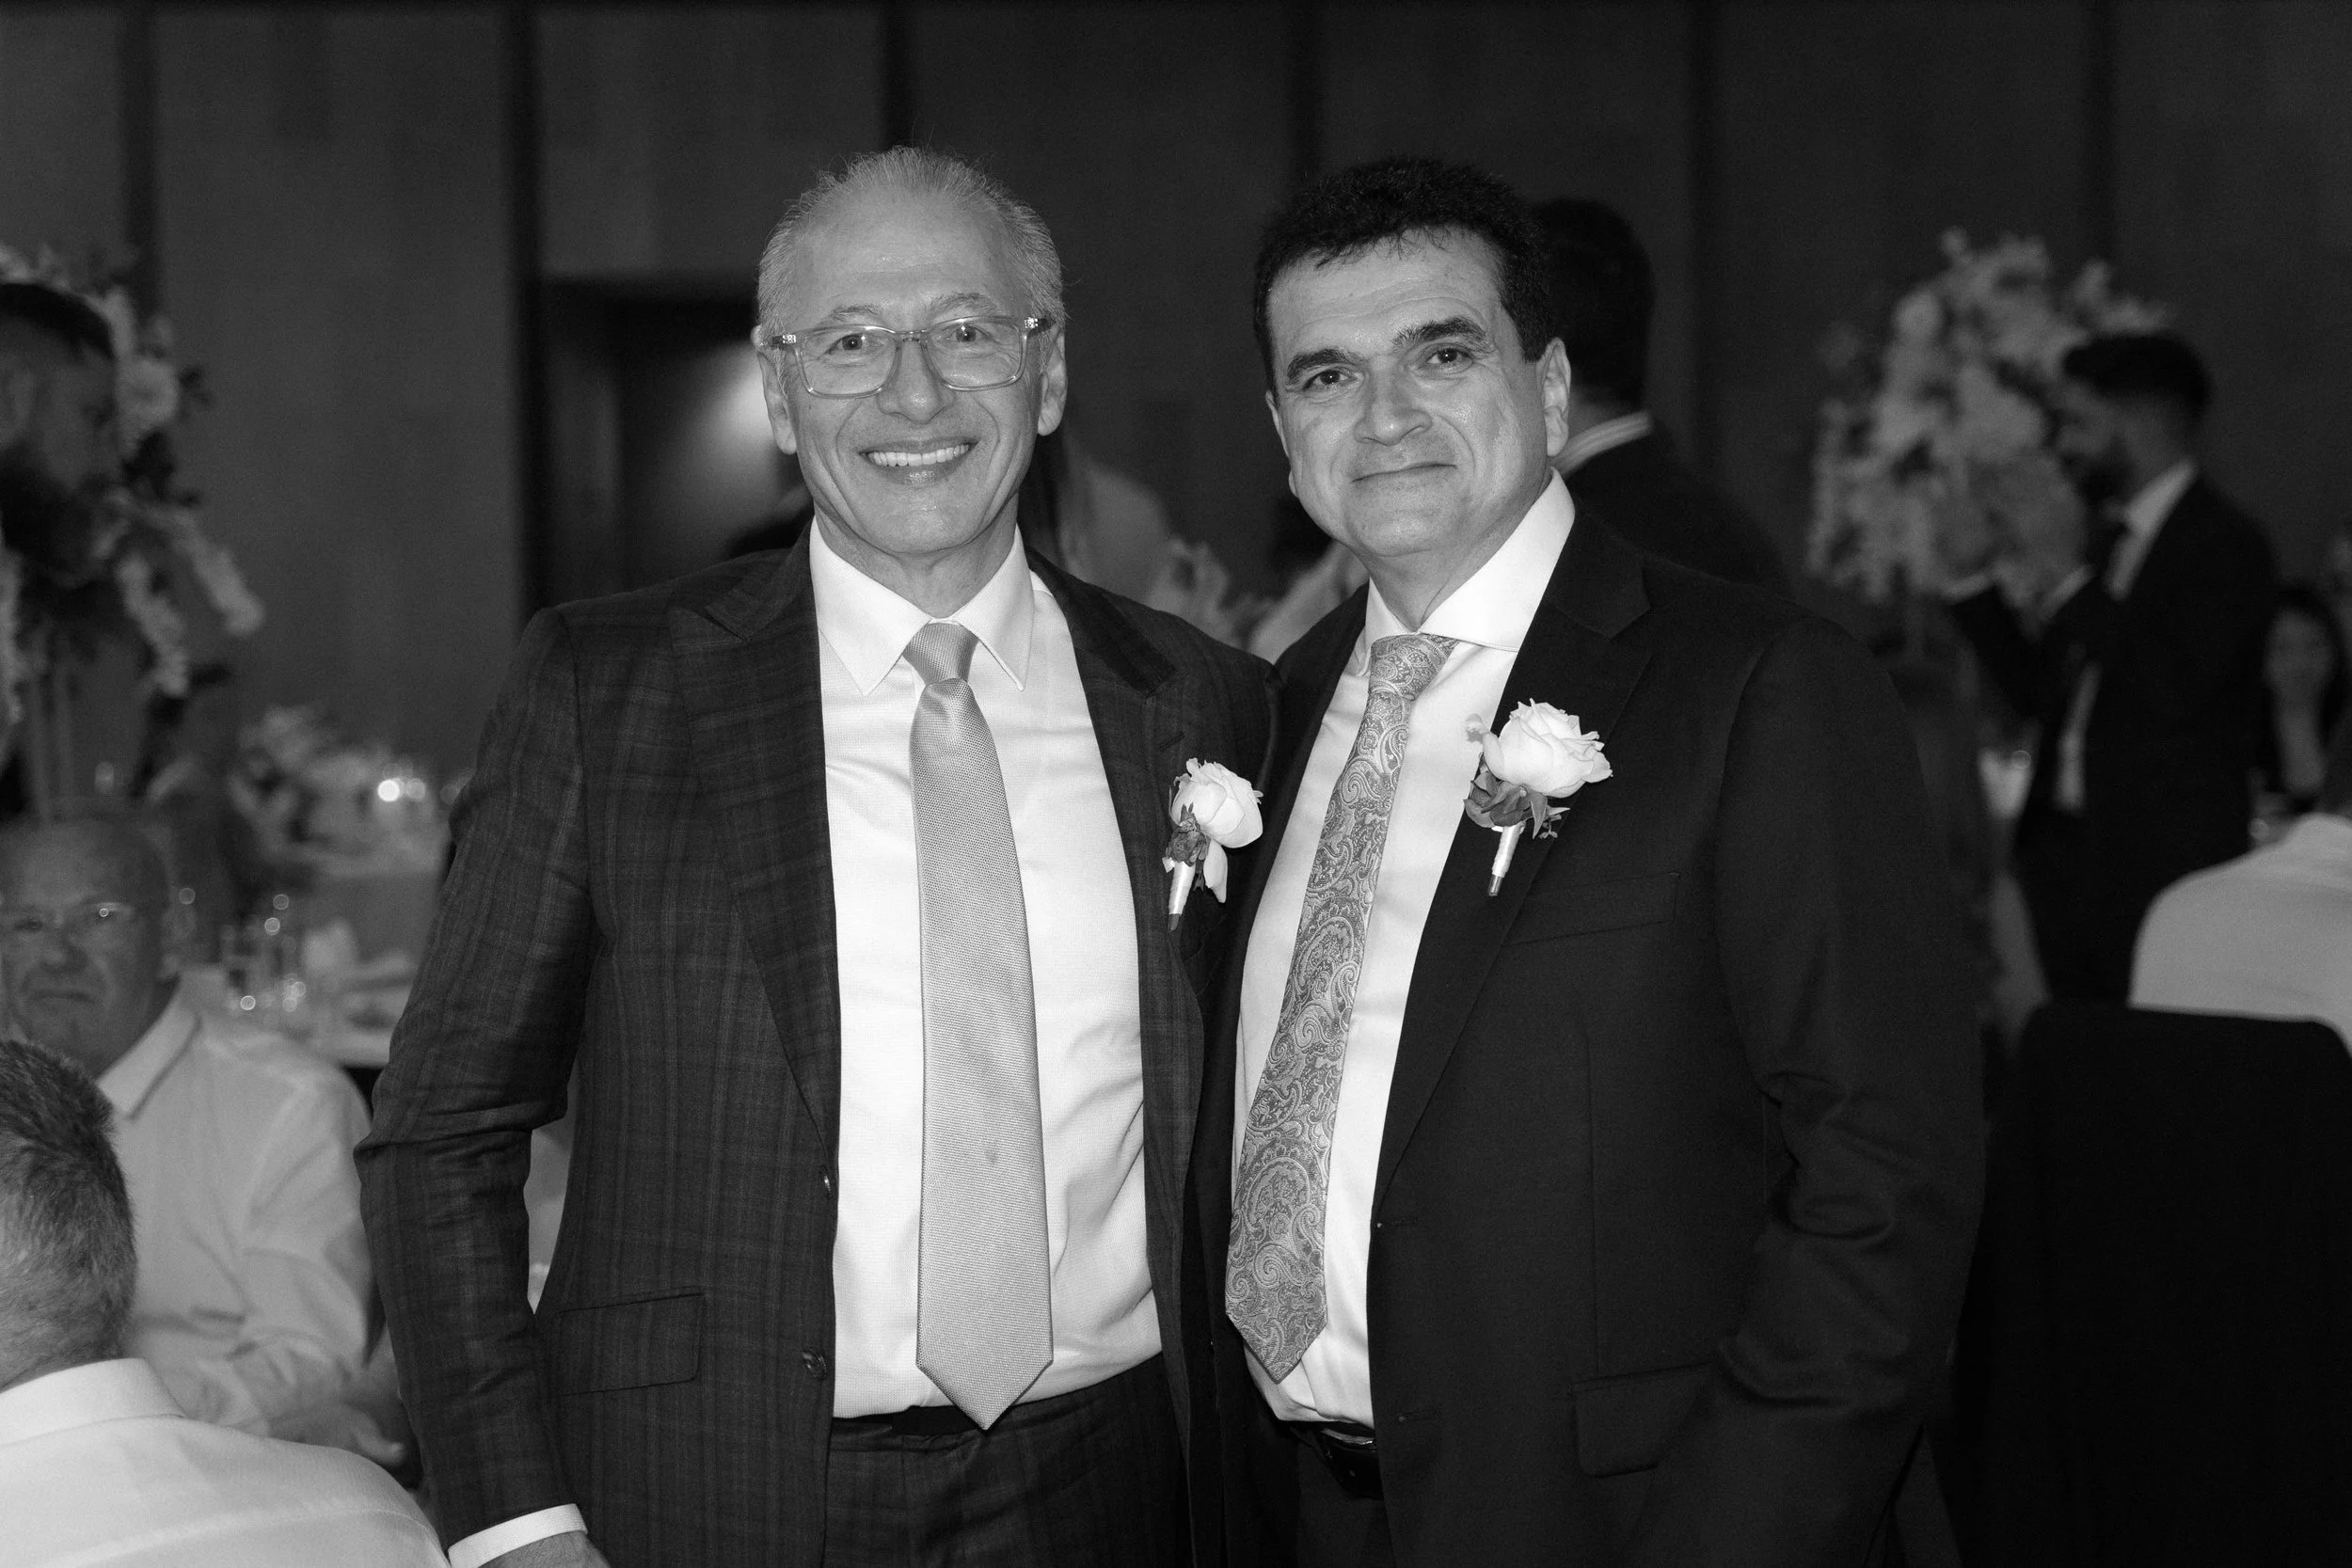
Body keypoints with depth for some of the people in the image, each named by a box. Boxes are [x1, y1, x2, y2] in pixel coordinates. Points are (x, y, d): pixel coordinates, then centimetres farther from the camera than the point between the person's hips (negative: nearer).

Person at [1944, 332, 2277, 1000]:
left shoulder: (2225, 543, -8)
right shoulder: (2106, 539, 16)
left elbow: (2175, 689, -21)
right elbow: (2039, 692, 19)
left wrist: (2073, 588, -14)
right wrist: (1975, 582, 12)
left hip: (2163, 863, -8)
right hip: (2067, 856, 8)